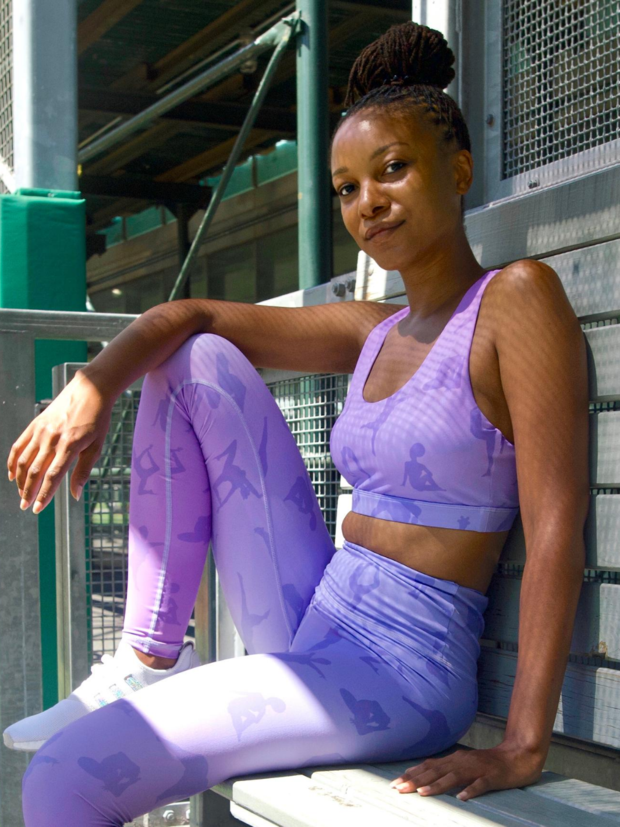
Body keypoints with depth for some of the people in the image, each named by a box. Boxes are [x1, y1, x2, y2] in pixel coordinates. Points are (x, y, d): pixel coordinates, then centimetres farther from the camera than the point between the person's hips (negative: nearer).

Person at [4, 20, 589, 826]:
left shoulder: (518, 296, -10)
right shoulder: (374, 332, 11)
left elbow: (557, 532, -18)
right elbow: (187, 316, 15)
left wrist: (522, 748, -24)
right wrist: (90, 387, -6)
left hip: (393, 673, -8)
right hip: (309, 631, 8)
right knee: (196, 362, 4)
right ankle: (150, 661, 3)